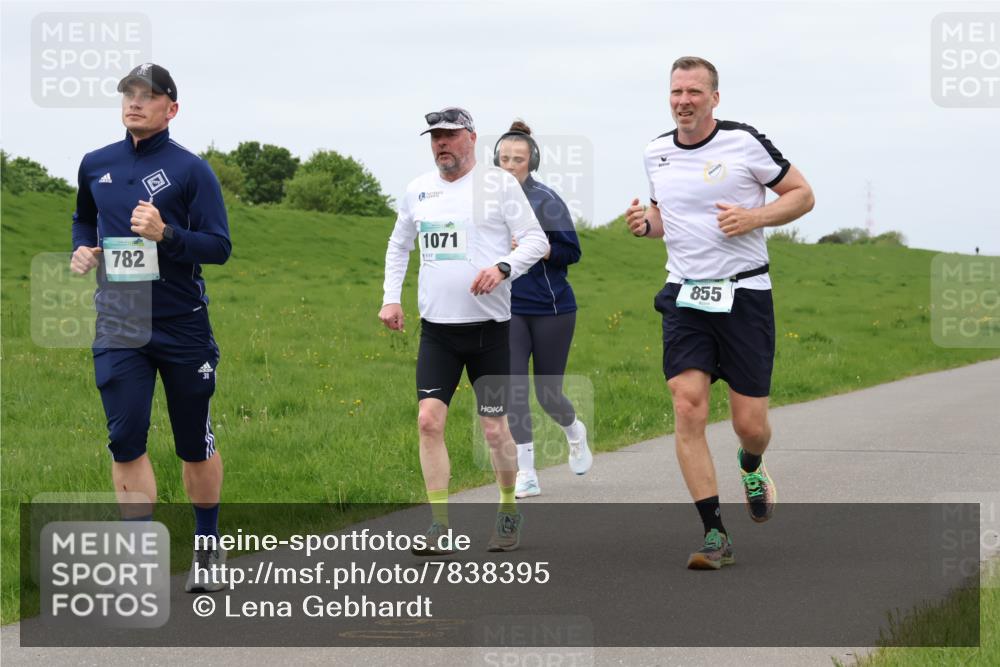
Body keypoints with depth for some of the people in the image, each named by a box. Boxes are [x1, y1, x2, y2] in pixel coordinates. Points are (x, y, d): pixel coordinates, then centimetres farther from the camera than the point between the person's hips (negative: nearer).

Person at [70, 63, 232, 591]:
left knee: (195, 444, 8)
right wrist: (82, 248, 6)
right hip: (118, 329, 3)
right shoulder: (95, 165, 7)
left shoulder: (189, 169, -6)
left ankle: (208, 549, 26)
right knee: (126, 441, -8)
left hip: (183, 327, -3)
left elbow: (219, 247, -9)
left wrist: (165, 234, -24)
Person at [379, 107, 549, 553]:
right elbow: (399, 245, 25)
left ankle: (509, 512, 23)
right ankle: (439, 526, -5)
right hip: (436, 328, 4)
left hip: (488, 327, -3)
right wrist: (390, 298, 15)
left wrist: (503, 266, -21)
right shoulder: (418, 190, 11)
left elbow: (536, 240, -4)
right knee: (429, 420, -9)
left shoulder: (499, 184, -3)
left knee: (494, 428, 1)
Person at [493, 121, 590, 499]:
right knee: (512, 389, -9)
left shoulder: (545, 200, -9)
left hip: (551, 308, -3)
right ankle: (526, 475, -4)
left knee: (547, 393, 6)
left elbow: (571, 251, -11)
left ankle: (575, 433, 41)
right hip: (508, 309, 3)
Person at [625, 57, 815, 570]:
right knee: (688, 409, -14)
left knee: (750, 423, -1)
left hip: (744, 294, -3)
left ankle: (751, 467, 39)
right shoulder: (656, 153, 8)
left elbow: (802, 195, 2)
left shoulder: (744, 142, -5)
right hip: (685, 297, 3)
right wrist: (646, 223, 2)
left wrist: (755, 217, -15)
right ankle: (715, 536, -9)